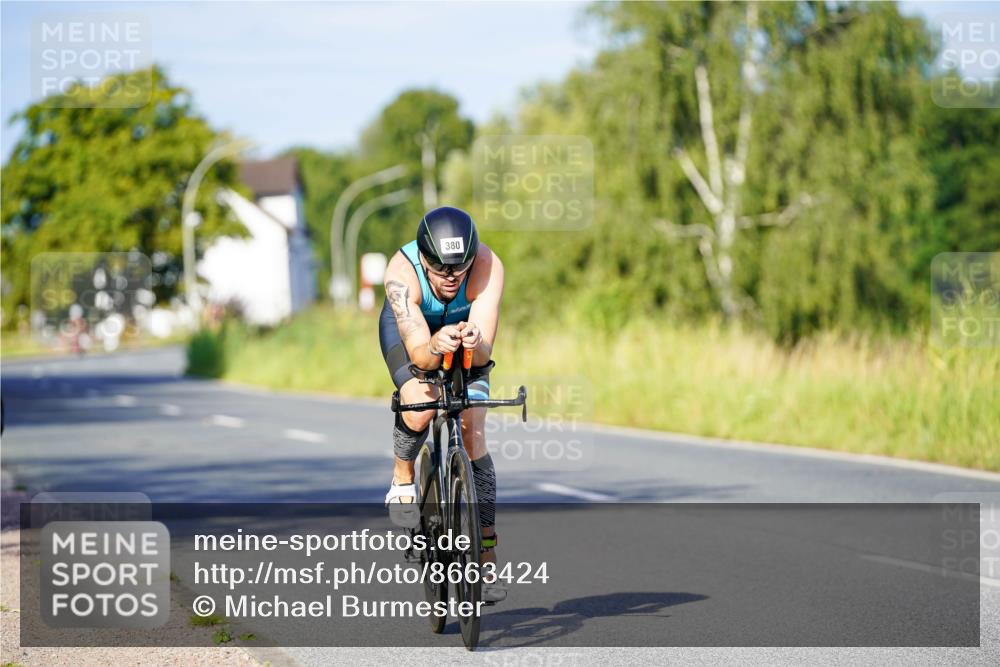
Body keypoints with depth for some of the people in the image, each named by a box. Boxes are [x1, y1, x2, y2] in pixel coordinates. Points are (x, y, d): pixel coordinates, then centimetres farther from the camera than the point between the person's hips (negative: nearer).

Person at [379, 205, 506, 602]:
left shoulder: (487, 267, -37)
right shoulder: (401, 272, -39)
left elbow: (484, 353, -42)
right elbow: (419, 354, -44)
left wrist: (473, 343, -65)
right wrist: (437, 345, -66)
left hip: (465, 329, 1)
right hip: (410, 330, -1)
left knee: (473, 438, -9)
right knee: (420, 409, -30)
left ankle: (487, 561, -4)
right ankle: (403, 477, 4)